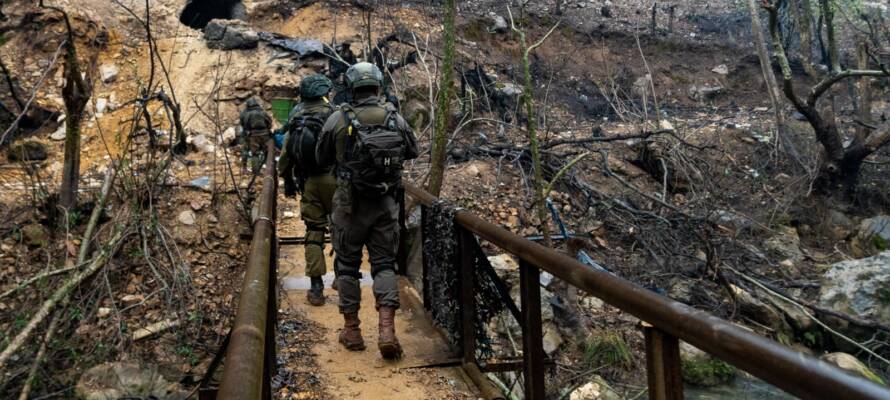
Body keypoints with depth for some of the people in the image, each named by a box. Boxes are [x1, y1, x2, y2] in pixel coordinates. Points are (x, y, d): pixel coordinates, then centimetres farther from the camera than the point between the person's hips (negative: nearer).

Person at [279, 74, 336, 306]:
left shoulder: (295, 117, 9)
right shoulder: (331, 114, -6)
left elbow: (285, 154, 12)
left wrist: (288, 181, 22)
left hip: (308, 182, 4)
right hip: (332, 178, -4)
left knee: (313, 233, 7)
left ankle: (316, 287, 7)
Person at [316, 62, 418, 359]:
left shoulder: (338, 119, -7)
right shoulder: (395, 117, -1)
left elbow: (322, 159, 5)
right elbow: (412, 151, 14)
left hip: (350, 204, -1)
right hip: (385, 204, 1)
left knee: (347, 265, 12)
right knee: (385, 264, 8)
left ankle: (351, 330, 19)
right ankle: (387, 330, -5)